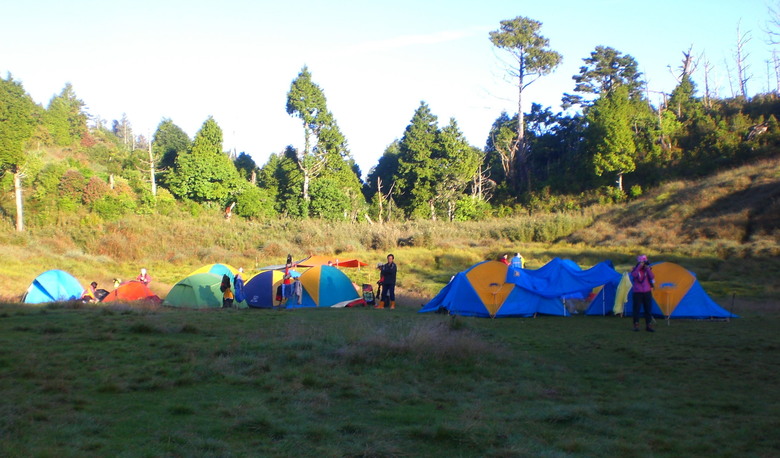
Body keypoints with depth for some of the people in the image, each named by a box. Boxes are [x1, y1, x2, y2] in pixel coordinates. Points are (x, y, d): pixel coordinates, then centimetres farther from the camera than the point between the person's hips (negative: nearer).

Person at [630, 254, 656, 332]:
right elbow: (633, 275, -25)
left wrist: (648, 268, -19)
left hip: (647, 292, 3)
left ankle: (648, 326, 10)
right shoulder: (636, 269, -2)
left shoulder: (648, 269, 5)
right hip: (637, 292, -2)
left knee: (648, 309, 3)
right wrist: (640, 266, -26)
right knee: (637, 308, -2)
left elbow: (652, 277, -13)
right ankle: (636, 325, 8)